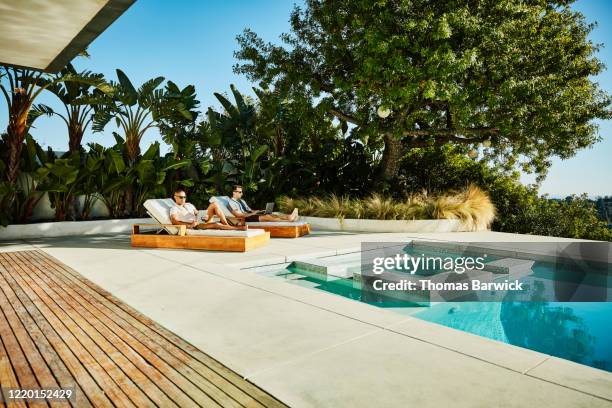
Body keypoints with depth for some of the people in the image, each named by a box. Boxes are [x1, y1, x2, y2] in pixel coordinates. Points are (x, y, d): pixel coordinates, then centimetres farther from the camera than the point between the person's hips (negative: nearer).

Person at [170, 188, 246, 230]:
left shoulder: (189, 205, 27)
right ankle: (238, 228, -27)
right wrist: (189, 225, -28)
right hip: (195, 226, -7)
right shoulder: (174, 209, 4)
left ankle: (226, 224, -22)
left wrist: (204, 216, -1)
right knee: (216, 224, -33)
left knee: (214, 204, -13)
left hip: (201, 220, 7)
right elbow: (174, 221, -14)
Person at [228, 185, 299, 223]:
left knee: (270, 215, -14)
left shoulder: (242, 201, 23)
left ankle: (289, 216, -30)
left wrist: (256, 211, 2)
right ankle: (289, 219, -38)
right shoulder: (231, 202, -5)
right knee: (266, 217, -27)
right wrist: (252, 213, -15)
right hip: (245, 220, -8)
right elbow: (239, 215, -16)